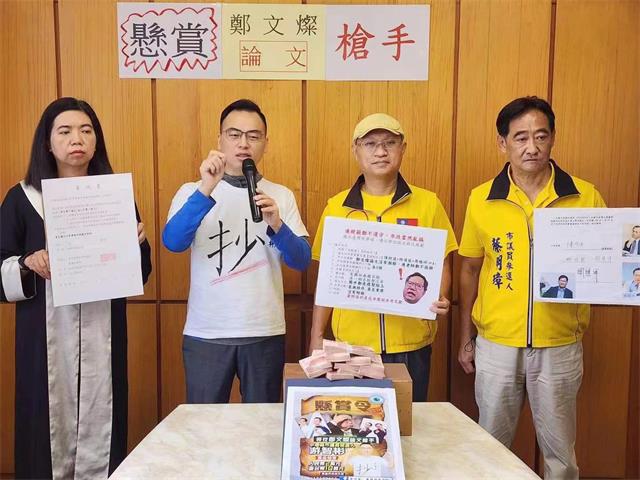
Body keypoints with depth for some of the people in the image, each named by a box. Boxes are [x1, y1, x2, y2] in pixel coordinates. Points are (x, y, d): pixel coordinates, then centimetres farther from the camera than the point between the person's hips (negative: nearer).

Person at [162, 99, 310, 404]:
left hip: (265, 334, 1)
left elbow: (302, 260, -2)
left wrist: (276, 225, -21)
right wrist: (206, 190, -29)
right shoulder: (192, 192, 1)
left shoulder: (281, 195, 5)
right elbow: (173, 242, -16)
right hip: (205, 334, -1)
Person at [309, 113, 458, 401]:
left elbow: (441, 265, 6)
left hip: (411, 344, 0)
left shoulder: (427, 203, 0)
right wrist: (316, 336, 4)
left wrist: (439, 299, -14)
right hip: (352, 344, 0)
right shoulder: (337, 207, 2)